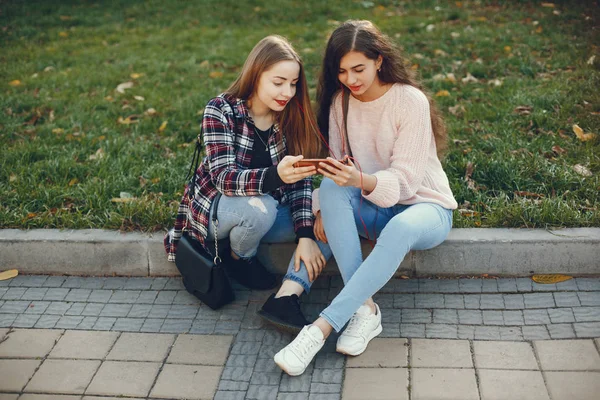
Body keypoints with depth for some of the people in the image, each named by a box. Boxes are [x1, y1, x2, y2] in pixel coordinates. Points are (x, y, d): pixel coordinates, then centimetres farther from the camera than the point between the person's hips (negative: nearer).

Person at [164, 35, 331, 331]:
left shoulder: (292, 117, -5)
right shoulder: (221, 110, -18)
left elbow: (300, 181, -8)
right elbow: (223, 177, -28)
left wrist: (306, 235, -22)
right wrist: (275, 176, -48)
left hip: (268, 209, 5)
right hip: (216, 206, -4)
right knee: (258, 208, -37)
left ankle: (286, 298, -31)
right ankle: (240, 259, -3)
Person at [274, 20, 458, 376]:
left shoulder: (411, 101, -17)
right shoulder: (340, 101, -1)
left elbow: (404, 180, -23)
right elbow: (337, 166, 0)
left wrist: (361, 181, -43)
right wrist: (323, 209, -19)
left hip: (425, 206, -4)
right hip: (371, 208, 4)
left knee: (400, 229, -41)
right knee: (332, 188, -30)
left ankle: (320, 329, -41)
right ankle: (365, 309, -32)